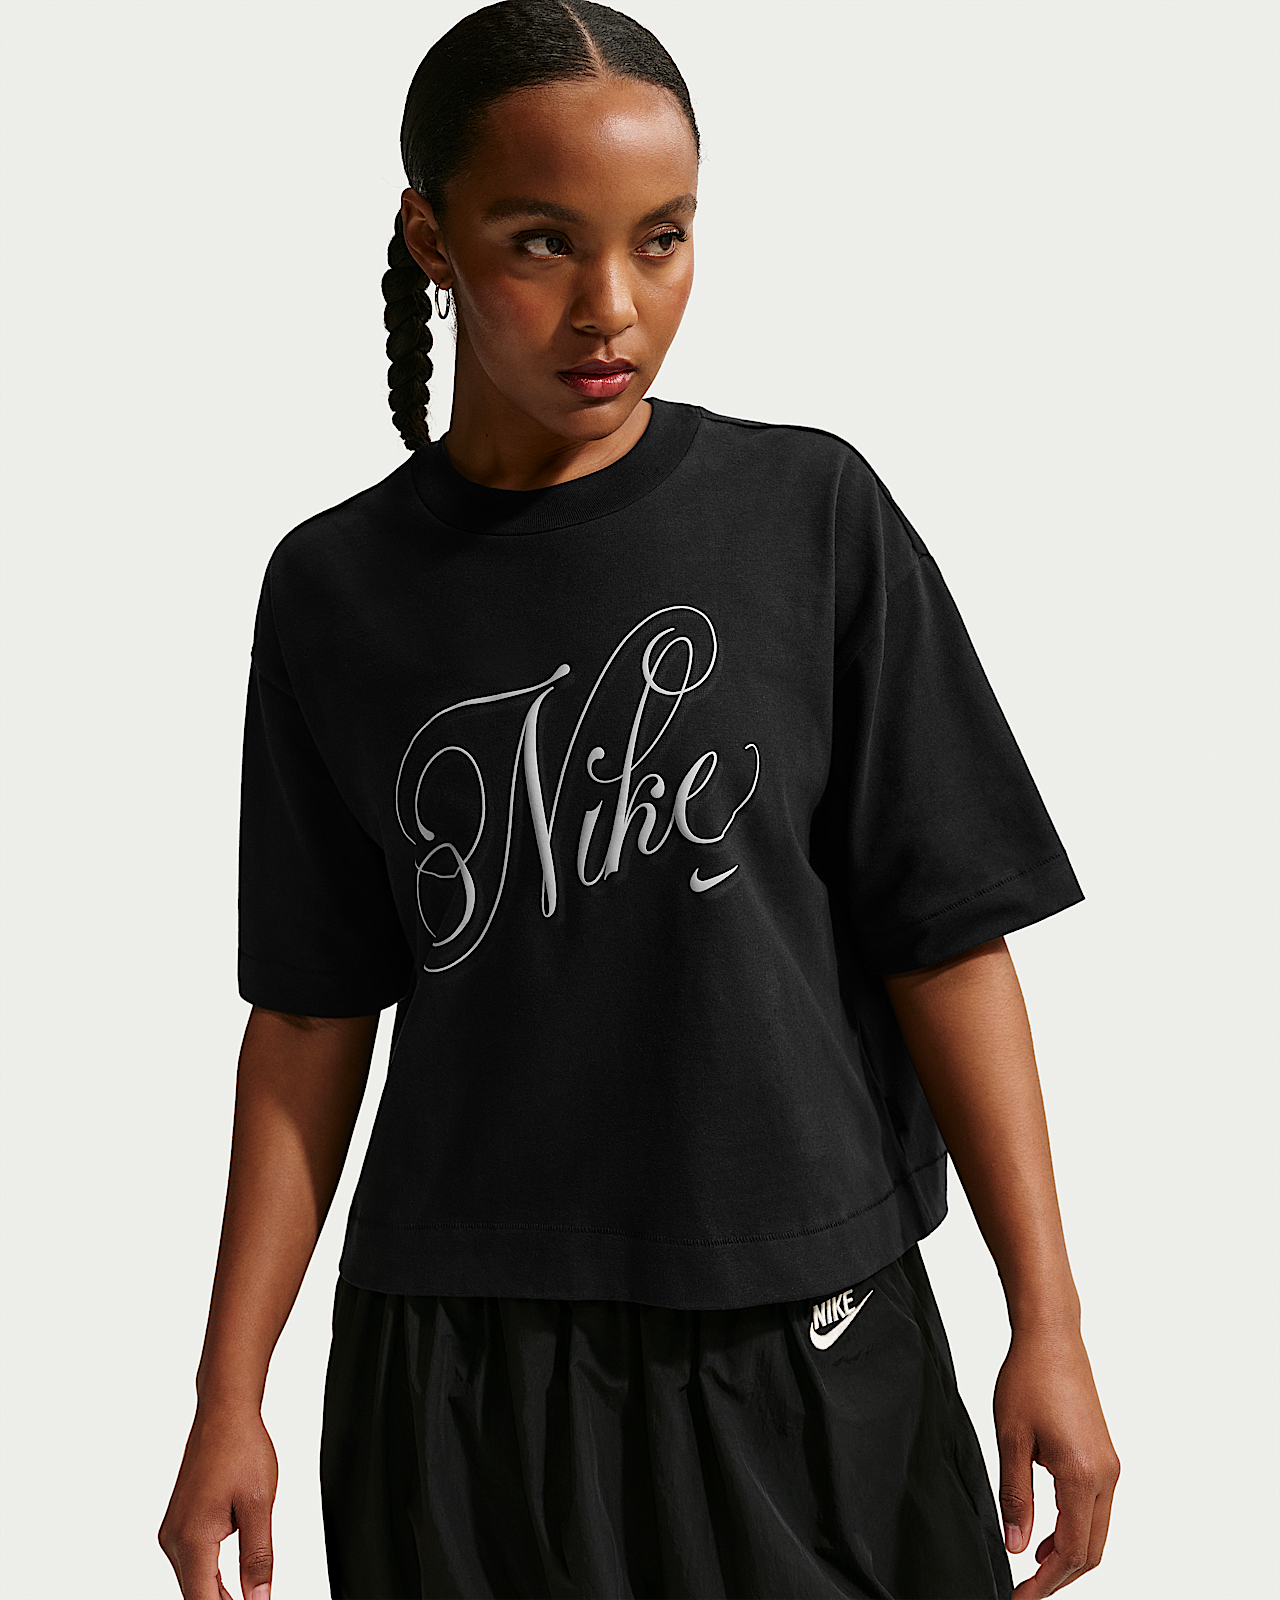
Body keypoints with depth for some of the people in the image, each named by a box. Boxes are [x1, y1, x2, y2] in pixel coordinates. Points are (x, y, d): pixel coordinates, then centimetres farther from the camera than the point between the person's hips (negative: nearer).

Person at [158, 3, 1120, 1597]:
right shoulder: (339, 590, 0)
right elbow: (312, 1011, 3)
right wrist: (229, 1396, 1)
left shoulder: (810, 515, -4)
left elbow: (945, 936, -3)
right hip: (457, 1356, 1)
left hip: (803, 1347, 0)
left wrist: (1047, 1322, -6)